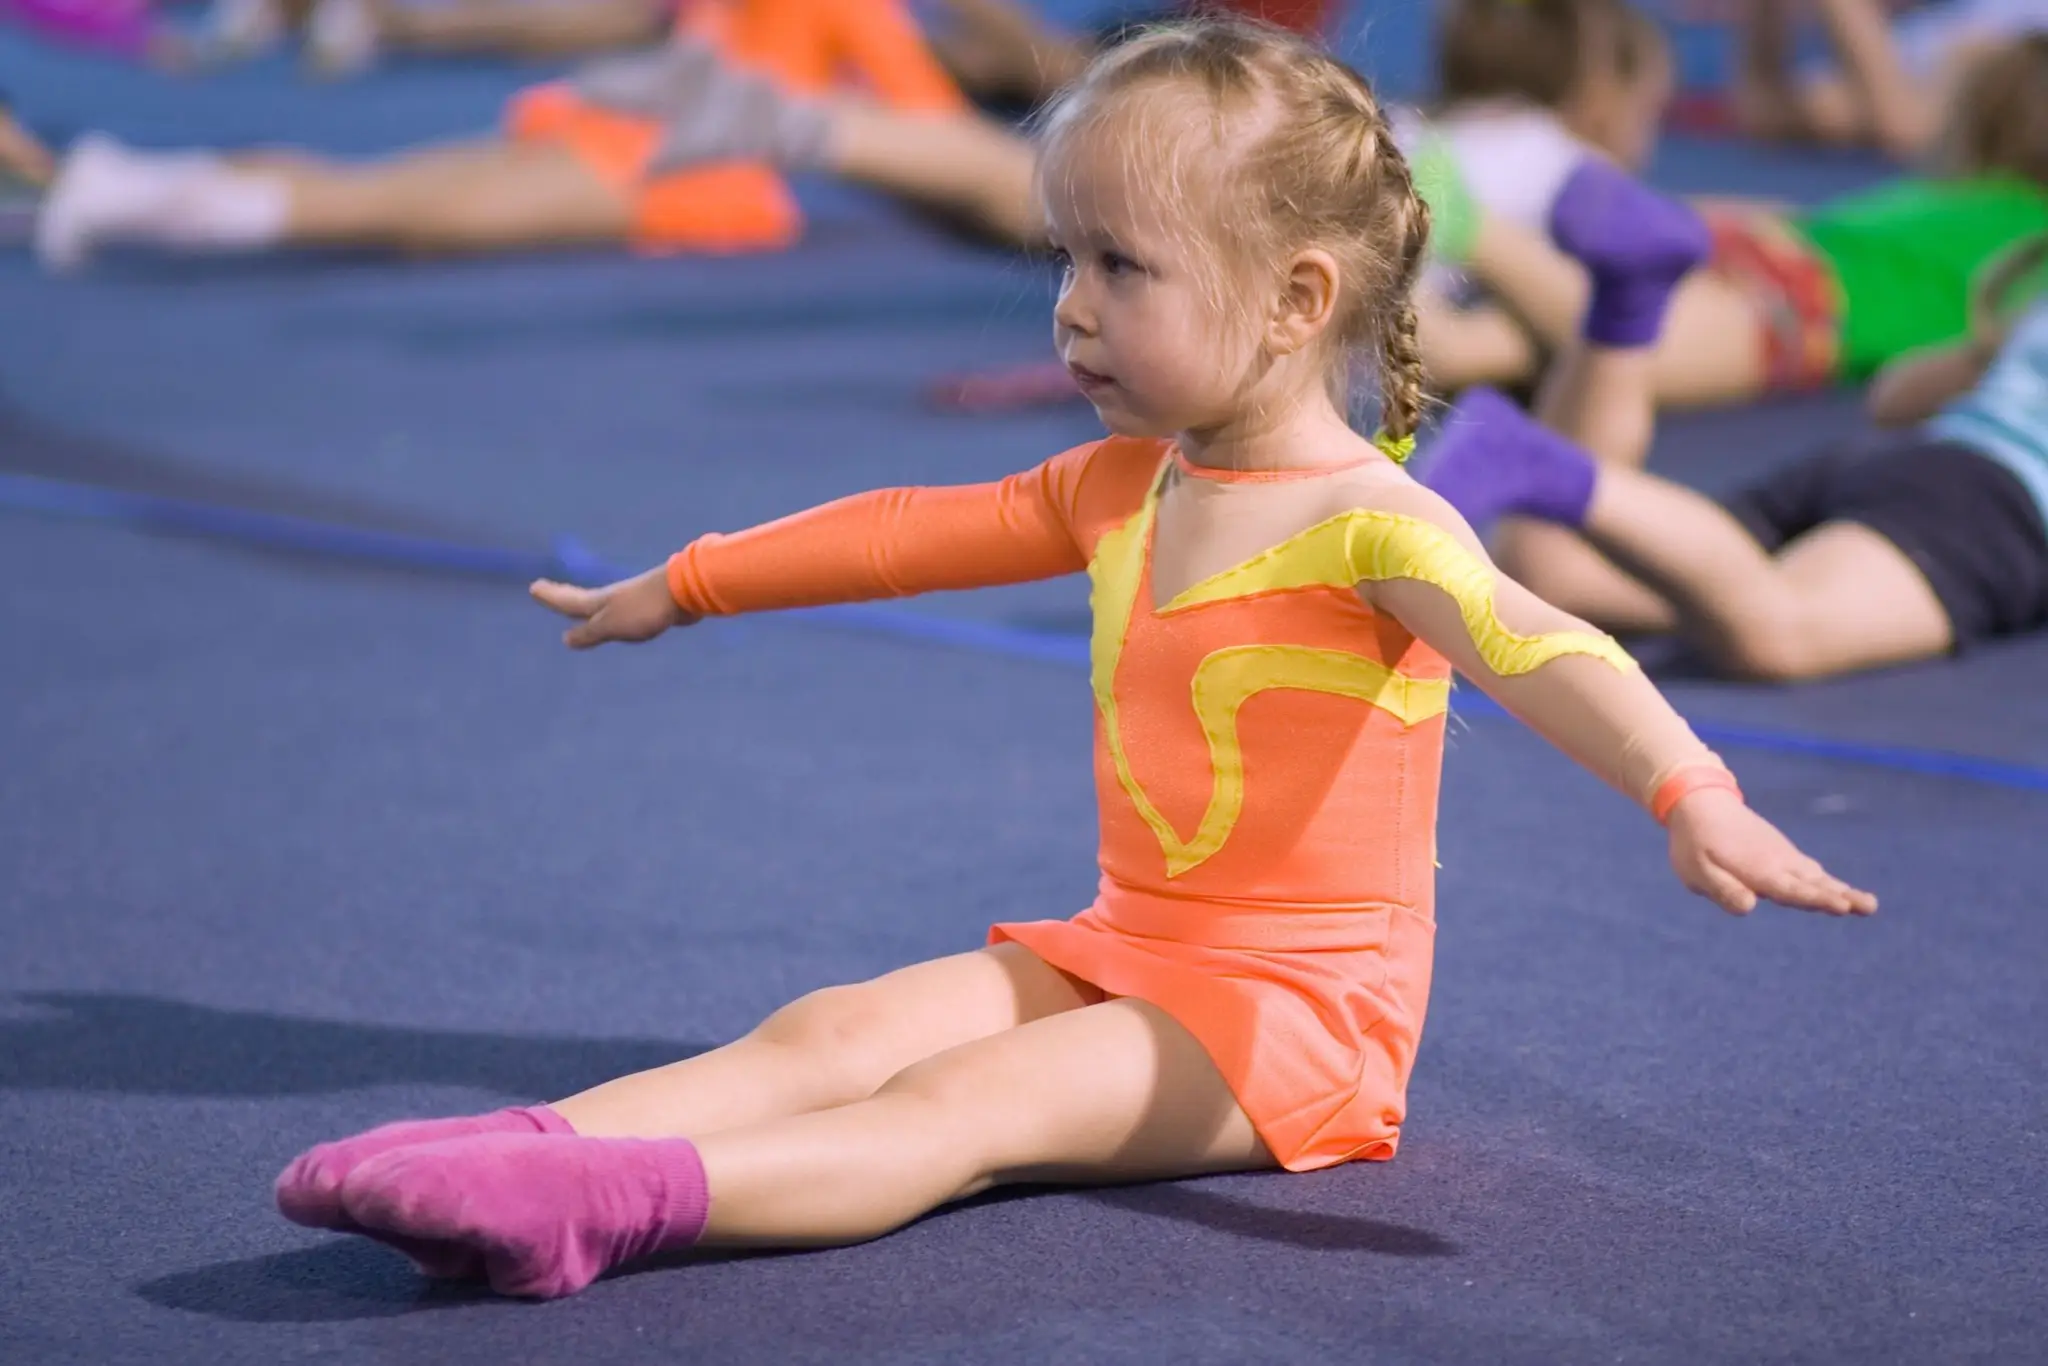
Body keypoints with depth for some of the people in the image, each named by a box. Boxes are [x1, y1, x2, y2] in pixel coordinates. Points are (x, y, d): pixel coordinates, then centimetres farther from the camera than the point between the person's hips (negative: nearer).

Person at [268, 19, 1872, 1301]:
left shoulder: (1371, 525, -16)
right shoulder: (1114, 489, 10)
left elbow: (1533, 646, -33)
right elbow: (913, 531, 22)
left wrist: (1692, 795, -52)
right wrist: (687, 584, 33)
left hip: (1298, 998, -8)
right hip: (1122, 948, 8)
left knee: (961, 1108, -28)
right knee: (829, 1033, -13)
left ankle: (610, 1204, -47)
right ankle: (531, 1148, -31)